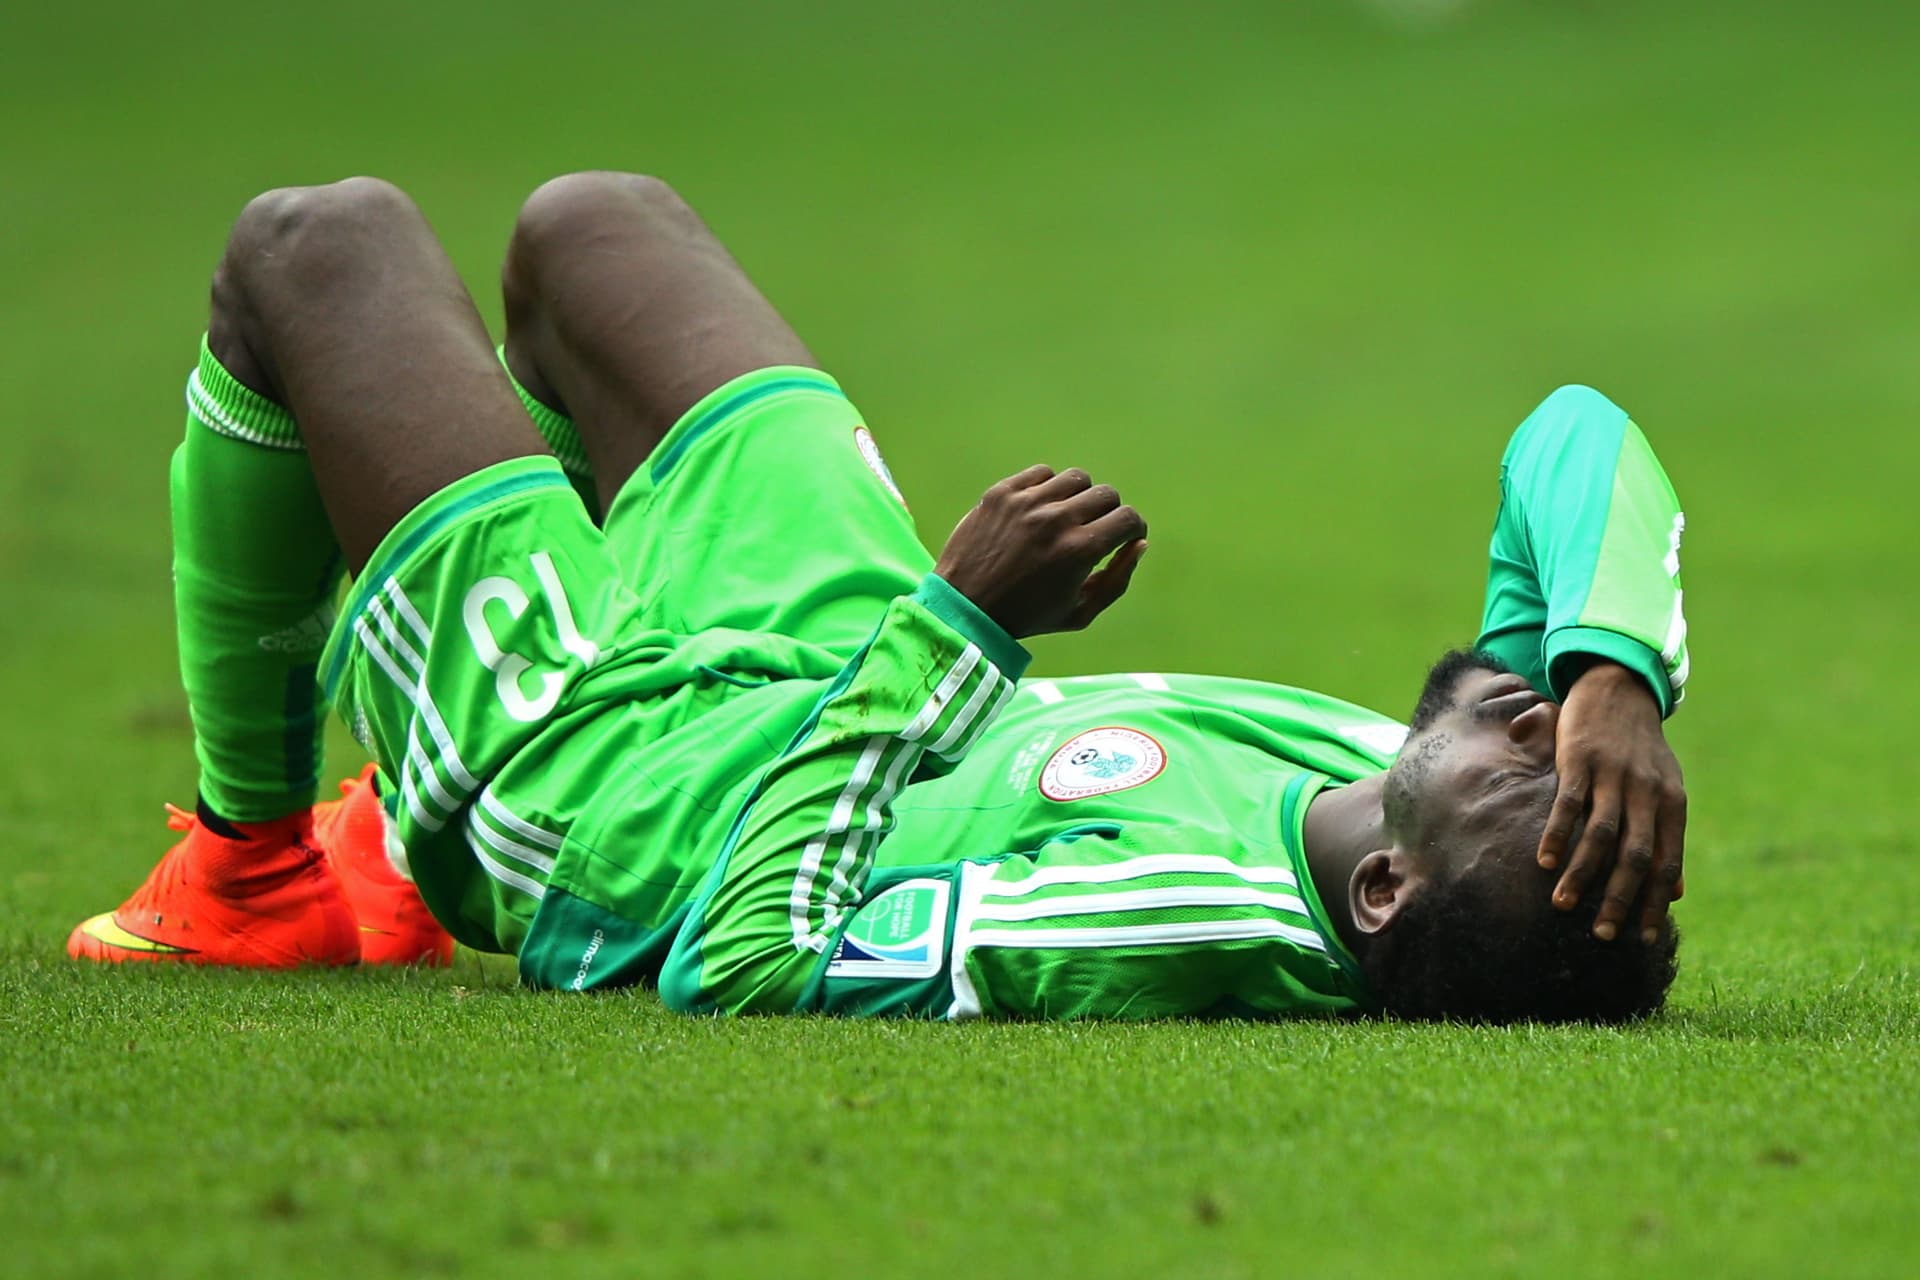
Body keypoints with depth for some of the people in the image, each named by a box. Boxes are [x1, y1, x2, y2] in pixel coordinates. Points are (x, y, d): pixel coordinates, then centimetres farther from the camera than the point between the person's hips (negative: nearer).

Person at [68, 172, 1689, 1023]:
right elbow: (1572, 440, -23)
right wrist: (1623, 675, -42)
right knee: (585, 221, 27)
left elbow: (740, 965, -38)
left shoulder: (1149, 929, -47)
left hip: (605, 777, -7)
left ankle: (250, 874, 31)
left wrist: (954, 616, -34)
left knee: (317, 243, 10)